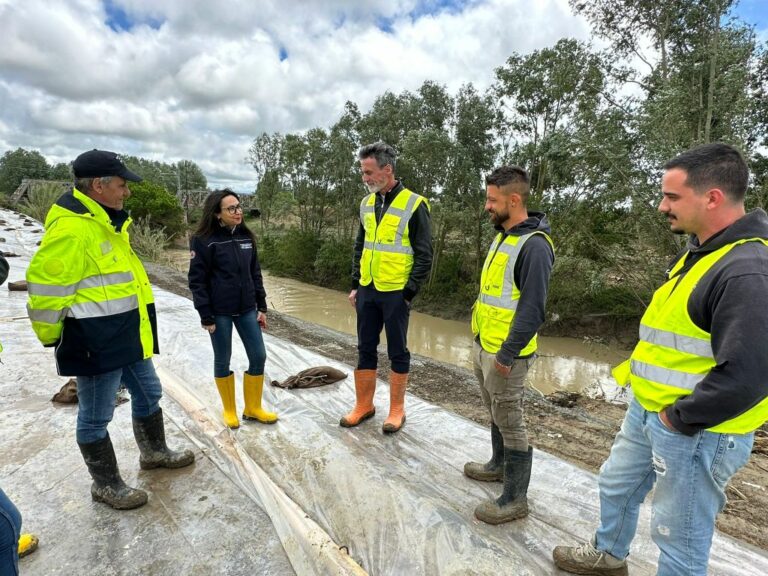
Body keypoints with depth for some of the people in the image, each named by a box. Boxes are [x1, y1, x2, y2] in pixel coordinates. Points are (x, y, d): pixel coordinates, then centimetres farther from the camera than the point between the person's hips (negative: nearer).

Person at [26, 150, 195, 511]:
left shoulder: (106, 221, 11)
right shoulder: (71, 228, -22)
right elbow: (46, 289, -19)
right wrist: (53, 338, -6)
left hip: (127, 336, 10)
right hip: (95, 344, -10)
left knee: (149, 394, 22)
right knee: (96, 417, 9)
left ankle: (154, 452, 43)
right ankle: (106, 485, 27)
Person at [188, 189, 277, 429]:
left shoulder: (246, 237, 5)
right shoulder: (204, 240, -10)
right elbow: (197, 281, -9)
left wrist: (262, 307, 8)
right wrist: (206, 316, -11)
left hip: (247, 309, 5)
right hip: (220, 312, -5)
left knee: (258, 356, 6)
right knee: (223, 360, 9)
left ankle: (253, 407, 24)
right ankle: (229, 410, 28)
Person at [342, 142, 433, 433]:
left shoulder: (414, 205, -10)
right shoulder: (367, 203, 9)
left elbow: (424, 256, -10)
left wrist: (409, 293, -13)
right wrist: (355, 285, 11)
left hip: (395, 293, -6)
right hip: (367, 291, 6)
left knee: (397, 352, 7)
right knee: (365, 349, 13)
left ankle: (397, 410, 22)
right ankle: (363, 405, 28)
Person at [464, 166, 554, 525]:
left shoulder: (534, 245, -20)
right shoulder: (502, 235, 10)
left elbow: (532, 309, -22)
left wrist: (507, 354, -19)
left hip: (505, 353, -9)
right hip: (483, 345, 9)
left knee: (510, 423, 4)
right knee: (496, 414, 24)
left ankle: (515, 499, 21)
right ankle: (498, 465, 45)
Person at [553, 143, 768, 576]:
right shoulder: (701, 250, 7)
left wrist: (679, 417, -18)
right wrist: (637, 372, 11)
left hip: (694, 432, -10)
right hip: (647, 409, 10)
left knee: (680, 539, 11)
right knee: (617, 485, 28)